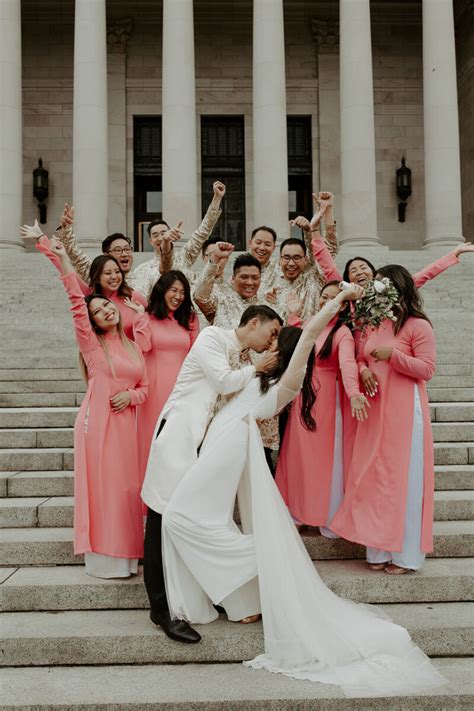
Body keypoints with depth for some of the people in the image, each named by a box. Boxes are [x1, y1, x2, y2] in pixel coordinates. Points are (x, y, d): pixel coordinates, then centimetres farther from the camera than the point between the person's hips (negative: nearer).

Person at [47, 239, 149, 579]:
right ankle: (103, 557, 9)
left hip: (125, 422, 5)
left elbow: (145, 387, 15)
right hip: (97, 421, -4)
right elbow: (76, 301, -10)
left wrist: (130, 395, -7)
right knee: (102, 486, -2)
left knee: (127, 486, 8)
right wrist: (63, 259, -17)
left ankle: (124, 555, 20)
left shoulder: (133, 346, 14)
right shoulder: (91, 342, 0)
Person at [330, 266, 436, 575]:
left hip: (404, 410, -6)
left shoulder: (419, 326, -6)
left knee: (403, 475, -1)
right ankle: (380, 549, 17)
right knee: (374, 475, 7)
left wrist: (393, 354, -19)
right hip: (374, 409, 6)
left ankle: (405, 552, 12)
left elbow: (427, 369, -10)